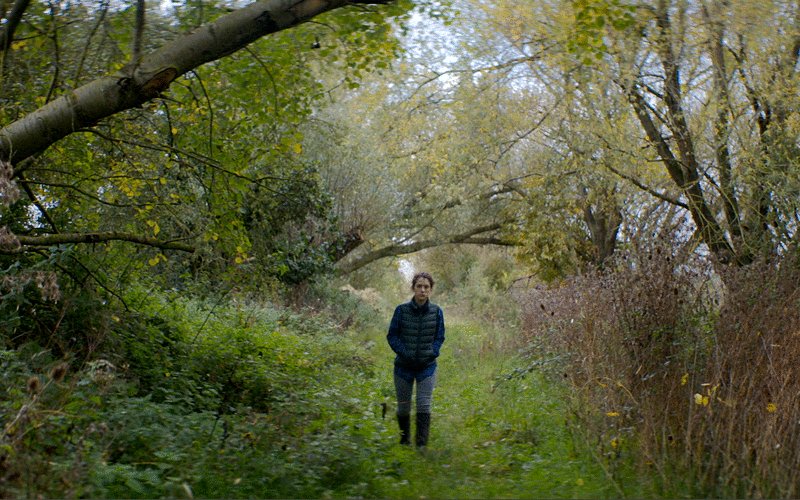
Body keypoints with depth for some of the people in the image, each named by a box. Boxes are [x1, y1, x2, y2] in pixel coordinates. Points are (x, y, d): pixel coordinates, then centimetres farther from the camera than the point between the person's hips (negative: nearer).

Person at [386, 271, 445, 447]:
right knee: (403, 407, 12)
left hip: (427, 367, 0)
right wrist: (404, 352, -14)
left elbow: (439, 337, 5)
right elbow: (392, 335, -3)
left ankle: (421, 445, -2)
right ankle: (404, 443, 31)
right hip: (404, 366, 0)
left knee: (424, 407, -8)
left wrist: (432, 353, -10)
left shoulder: (436, 311, -5)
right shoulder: (401, 310, -9)